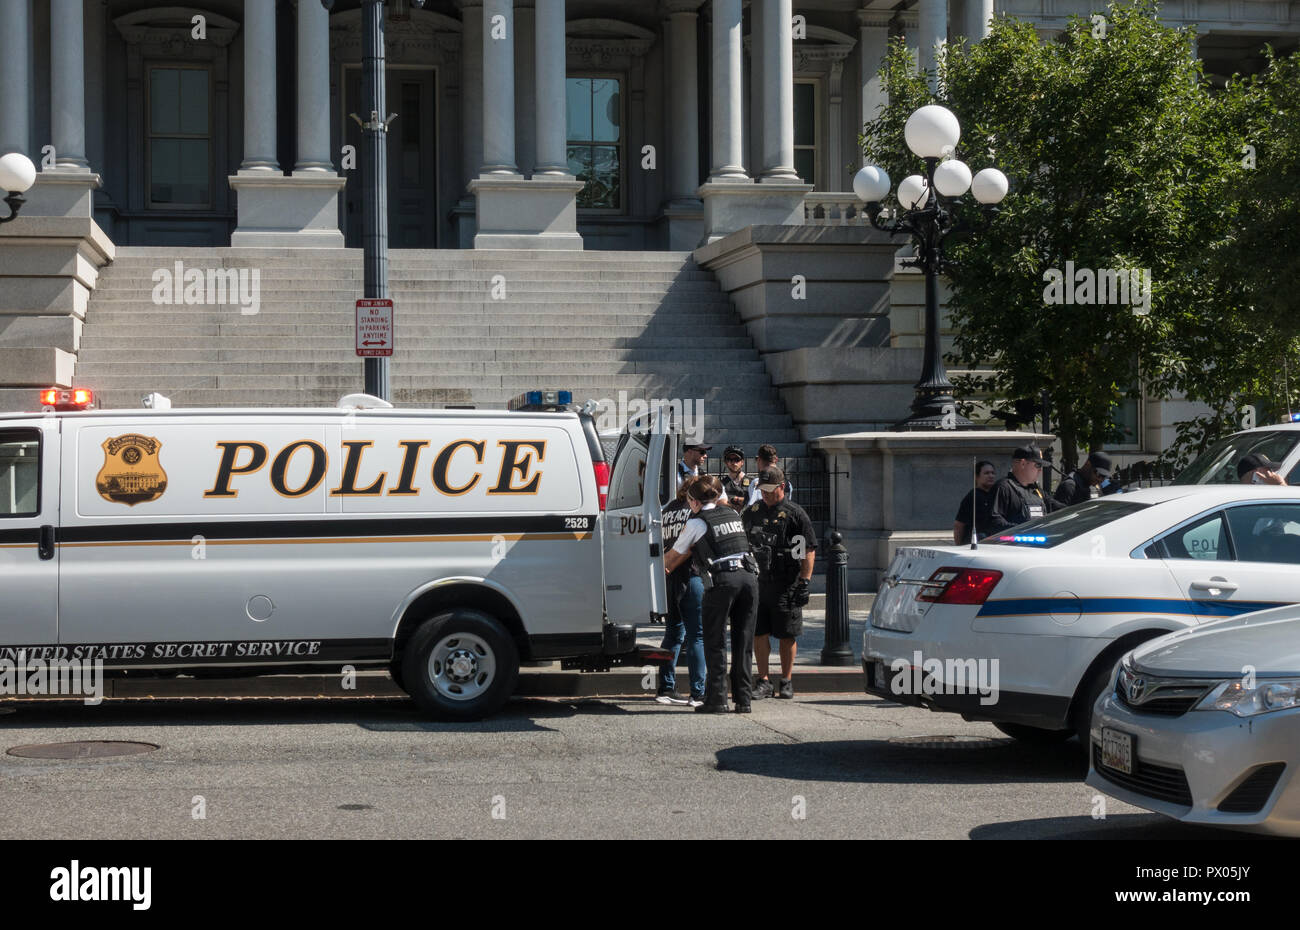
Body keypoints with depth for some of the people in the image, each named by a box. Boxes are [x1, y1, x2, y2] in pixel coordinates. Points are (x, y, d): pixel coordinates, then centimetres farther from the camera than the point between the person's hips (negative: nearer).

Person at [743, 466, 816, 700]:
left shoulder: (795, 514, -2)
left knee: (787, 635, 3)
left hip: (786, 586, -4)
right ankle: (763, 681, 9)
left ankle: (786, 681, 13)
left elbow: (809, 550, -4)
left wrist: (804, 581, -11)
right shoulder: (752, 512, 12)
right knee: (758, 633, 2)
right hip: (756, 583, 4)